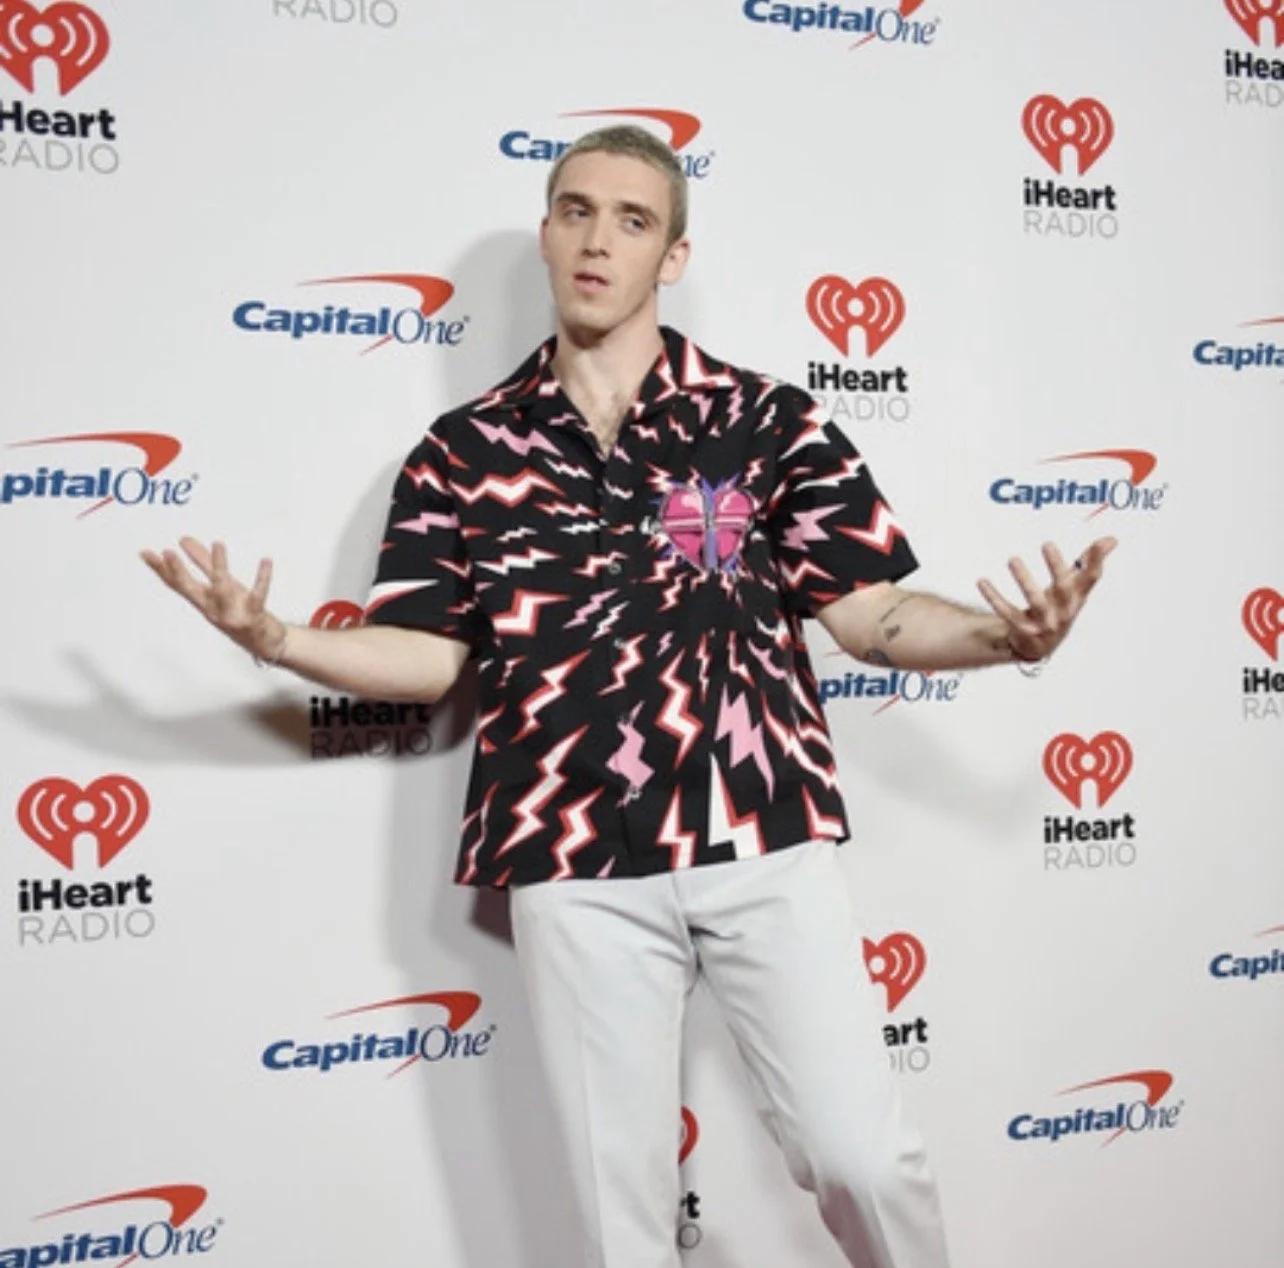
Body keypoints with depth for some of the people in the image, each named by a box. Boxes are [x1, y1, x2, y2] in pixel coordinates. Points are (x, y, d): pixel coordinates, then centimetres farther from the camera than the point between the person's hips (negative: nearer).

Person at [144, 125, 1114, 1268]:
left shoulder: (772, 422, 3)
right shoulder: (463, 453, 6)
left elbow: (867, 612, 3)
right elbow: (428, 656, 6)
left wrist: (1002, 634, -15)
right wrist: (276, 639, -11)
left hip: (767, 844, -1)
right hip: (577, 868, 1)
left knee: (861, 1155, 0)